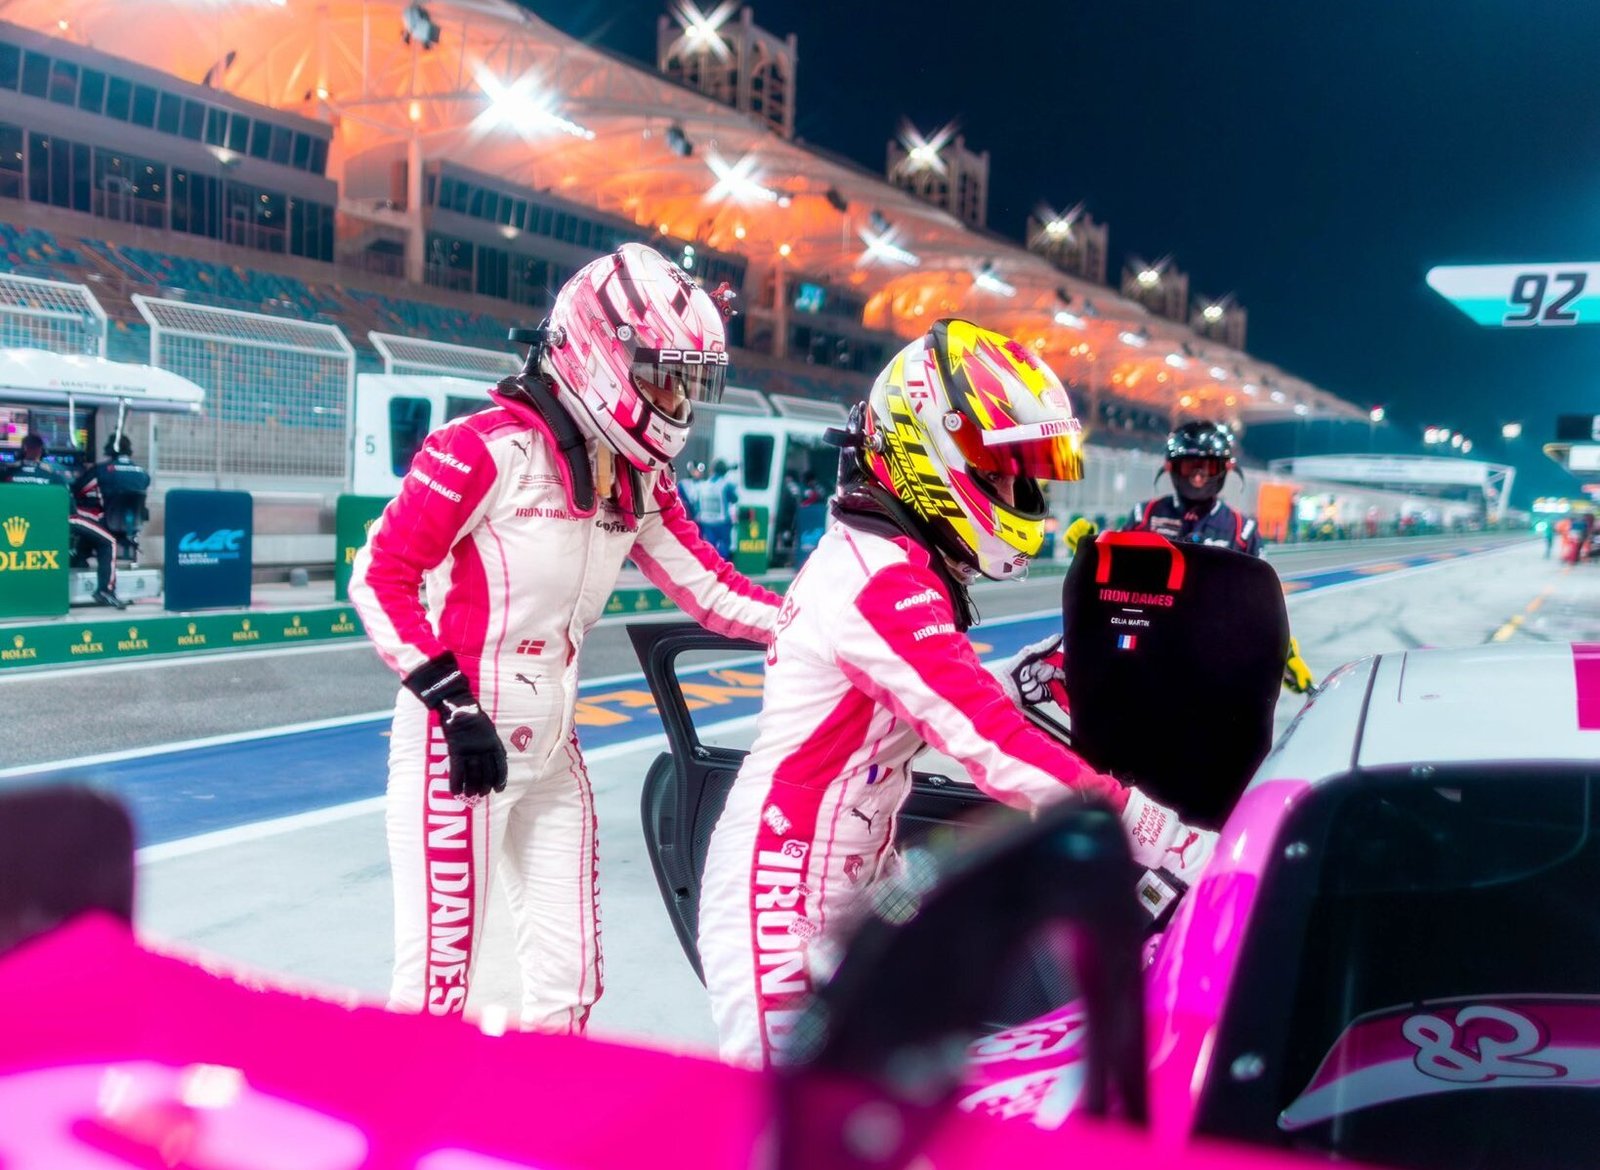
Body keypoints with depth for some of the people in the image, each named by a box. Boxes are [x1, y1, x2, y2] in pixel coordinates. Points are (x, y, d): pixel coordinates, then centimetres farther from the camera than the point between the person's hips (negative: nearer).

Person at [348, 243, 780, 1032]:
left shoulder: (640, 479, 7)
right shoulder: (490, 448, -17)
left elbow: (708, 589, 7)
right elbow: (380, 577, -16)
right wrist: (455, 707, -19)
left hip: (552, 753, 8)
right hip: (457, 744, -8)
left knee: (568, 977, 14)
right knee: (441, 974, -2)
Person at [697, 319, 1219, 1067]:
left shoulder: (882, 557, 7)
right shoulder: (884, 580, -24)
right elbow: (992, 746, -31)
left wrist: (1009, 687, -1)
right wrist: (1172, 839, -30)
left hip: (850, 889, 9)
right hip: (779, 912, -9)